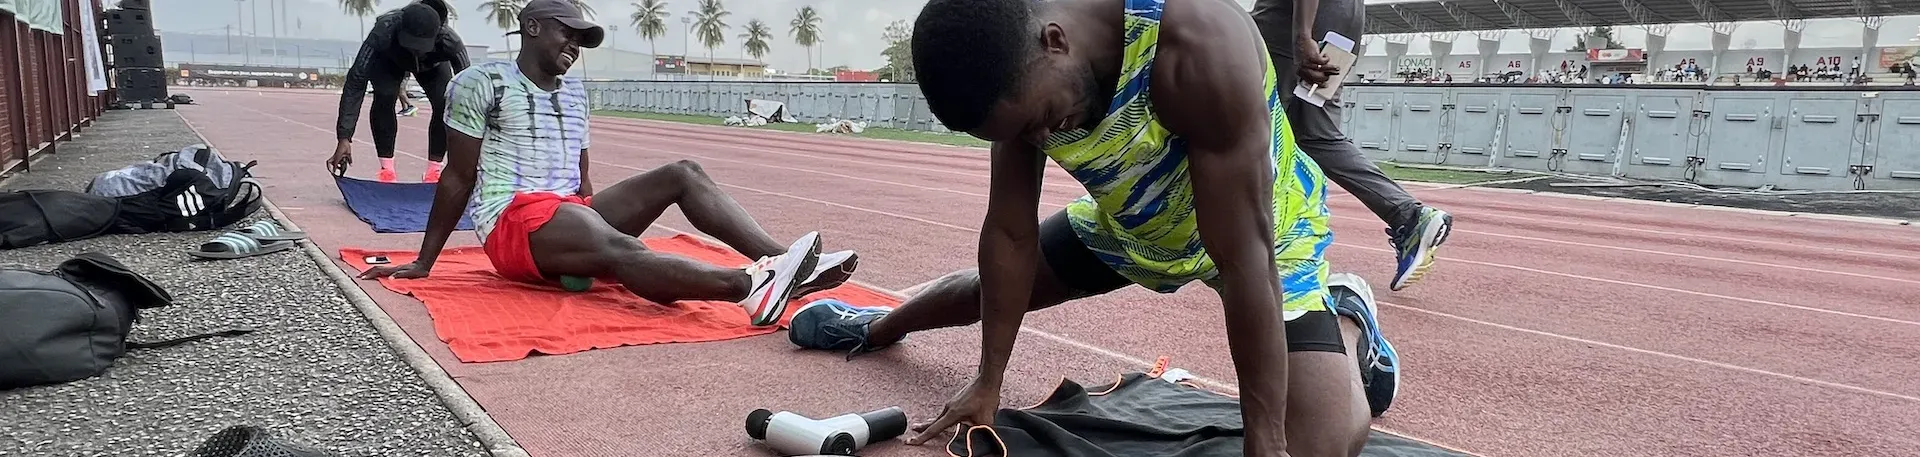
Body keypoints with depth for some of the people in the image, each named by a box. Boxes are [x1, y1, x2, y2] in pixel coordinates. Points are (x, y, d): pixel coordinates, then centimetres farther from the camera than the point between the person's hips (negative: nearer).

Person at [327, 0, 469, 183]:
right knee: (384, 97, -28)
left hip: (433, 64, 1)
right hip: (388, 60, -1)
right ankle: (386, 169, -16)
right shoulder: (383, 32, -45)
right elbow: (356, 81, -44)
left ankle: (433, 171, -8)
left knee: (445, 104, -23)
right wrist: (344, 138, -50)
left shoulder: (450, 42, -43)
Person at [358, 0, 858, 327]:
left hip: (570, 214, 7)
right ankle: (750, 286, -61)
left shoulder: (575, 91, 19)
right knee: (619, 250, -36)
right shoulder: (482, 82, 1)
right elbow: (459, 178, 1)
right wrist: (423, 263, 2)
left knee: (682, 175, -10)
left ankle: (783, 262, -29)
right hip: (513, 221, -7)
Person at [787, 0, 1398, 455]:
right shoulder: (1022, 75, -23)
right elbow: (1010, 234, -12)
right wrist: (987, 381, -6)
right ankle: (876, 326, 50)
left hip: (1261, 231, -4)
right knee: (983, 288, 16)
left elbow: (1244, 259, -38)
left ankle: (1345, 324, 12)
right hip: (1125, 223, 5)